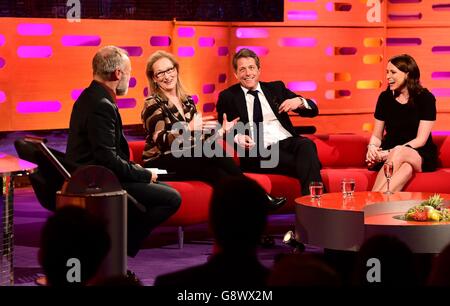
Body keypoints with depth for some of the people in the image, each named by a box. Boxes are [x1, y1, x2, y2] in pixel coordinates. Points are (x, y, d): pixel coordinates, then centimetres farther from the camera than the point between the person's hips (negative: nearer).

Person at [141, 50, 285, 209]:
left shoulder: (187, 101, 14)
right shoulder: (153, 104, -5)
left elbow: (199, 139, 15)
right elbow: (161, 141, -20)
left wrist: (221, 130, 2)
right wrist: (188, 128, -33)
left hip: (188, 160, 5)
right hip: (161, 163, -5)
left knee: (215, 172, -30)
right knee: (213, 152, -28)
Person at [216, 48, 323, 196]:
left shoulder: (276, 88, 21)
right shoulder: (228, 97, 16)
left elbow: (313, 110, 19)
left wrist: (299, 102, -5)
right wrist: (237, 138, -12)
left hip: (288, 141, 3)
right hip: (259, 152, -3)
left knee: (306, 145, -33)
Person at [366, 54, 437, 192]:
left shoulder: (425, 98, -5)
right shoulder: (385, 97, 5)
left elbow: (421, 140, -10)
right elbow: (377, 135, 12)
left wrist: (390, 153, -22)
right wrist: (372, 148, -13)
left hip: (421, 157, -2)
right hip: (389, 153, 2)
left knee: (399, 154, -38)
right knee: (406, 168, -36)